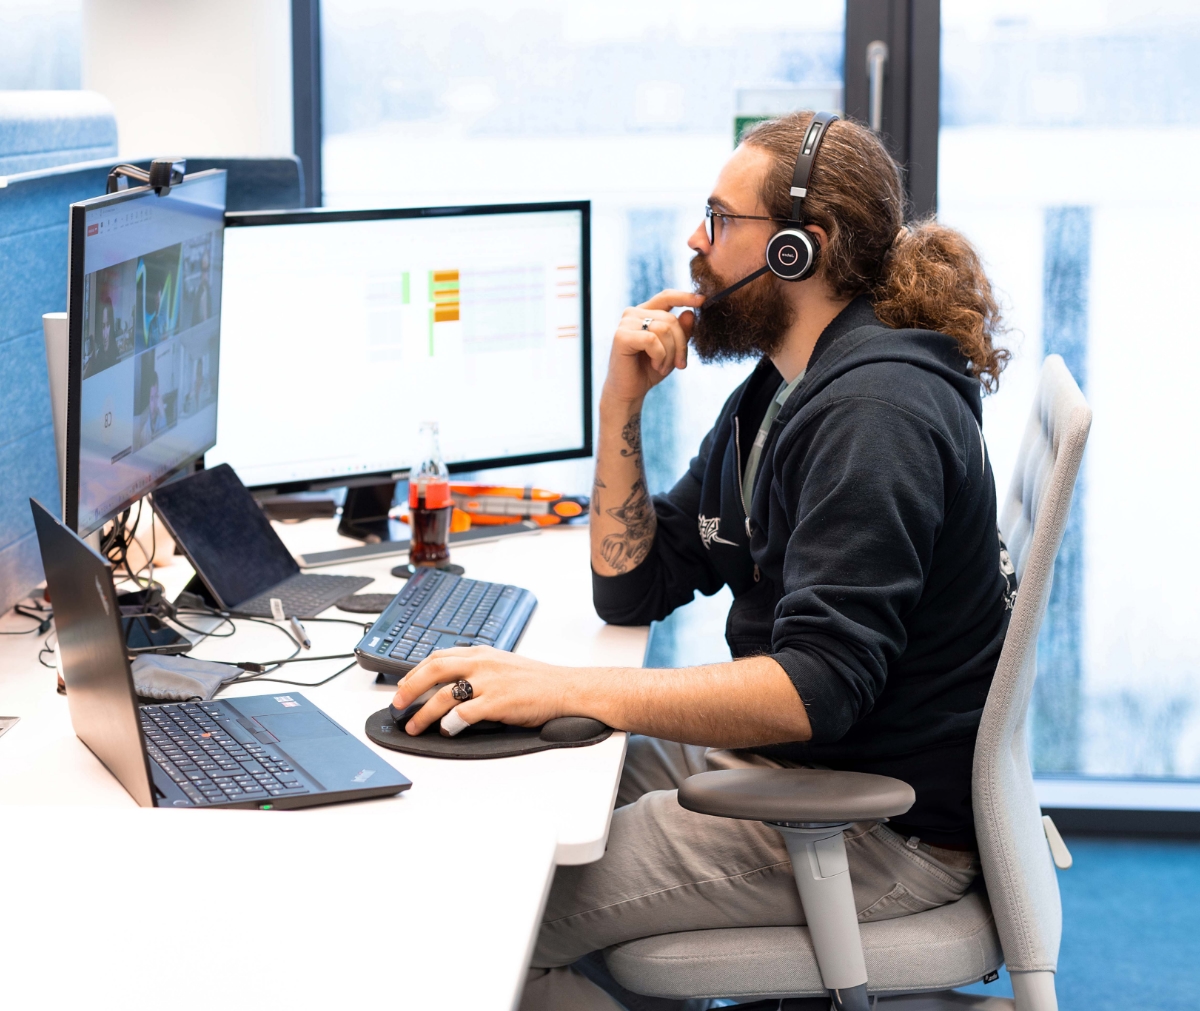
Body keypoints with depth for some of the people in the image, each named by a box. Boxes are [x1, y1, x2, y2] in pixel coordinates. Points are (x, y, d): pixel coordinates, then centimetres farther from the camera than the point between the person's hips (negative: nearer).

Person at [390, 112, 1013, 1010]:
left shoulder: (875, 412, -20)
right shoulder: (776, 394, 13)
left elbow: (820, 685, -30)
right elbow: (631, 588, 12)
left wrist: (563, 689, -32)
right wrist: (622, 403, 0)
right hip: (773, 758, 10)